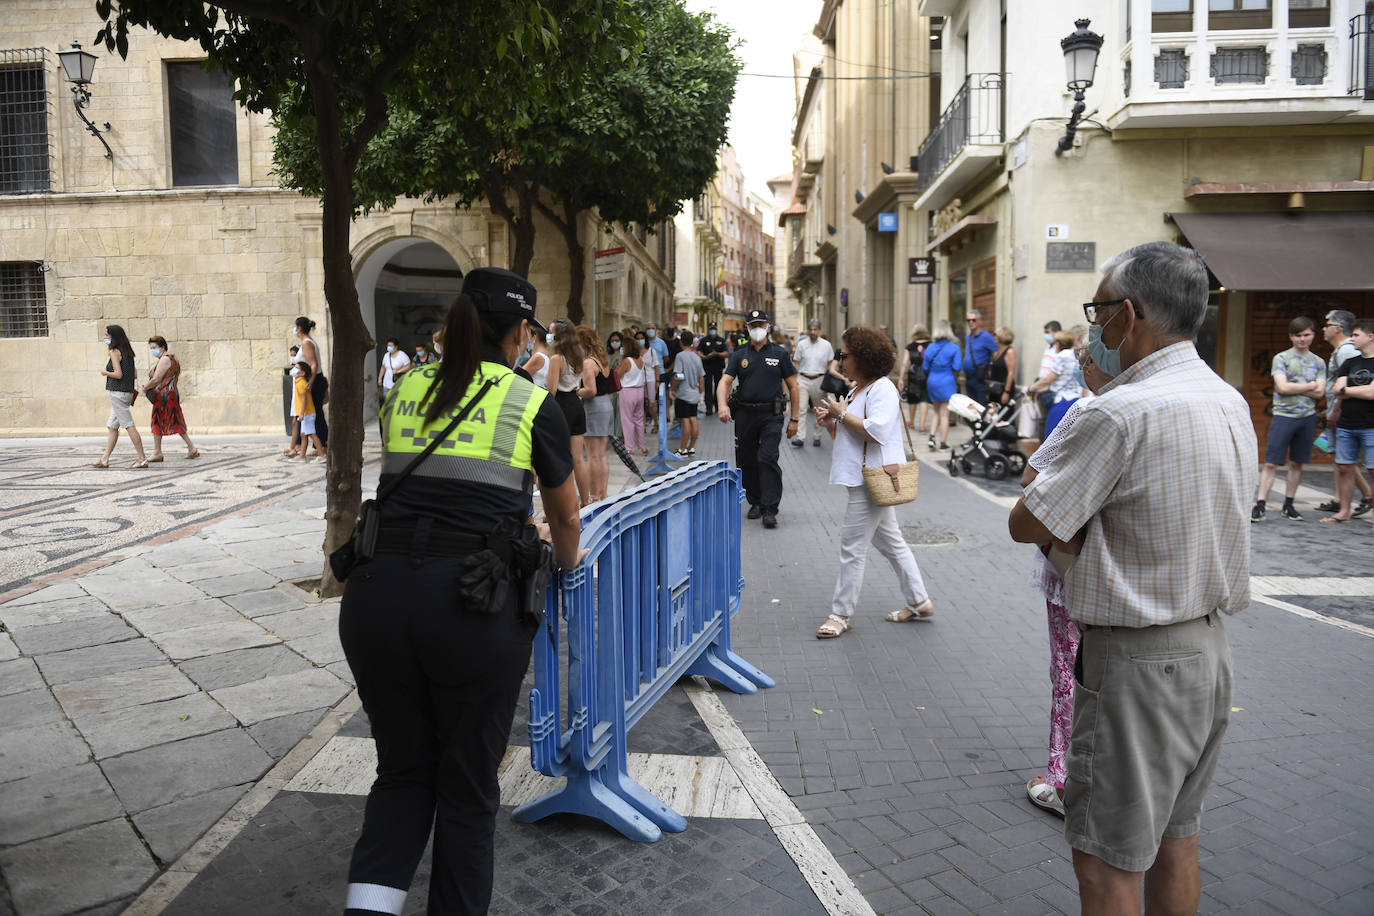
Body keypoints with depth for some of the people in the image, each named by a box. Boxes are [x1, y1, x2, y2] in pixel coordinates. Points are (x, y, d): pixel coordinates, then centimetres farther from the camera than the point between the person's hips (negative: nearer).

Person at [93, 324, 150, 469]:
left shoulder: (114, 352, -10)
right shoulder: (127, 352, 14)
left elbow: (118, 374, -17)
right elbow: (135, 374, 13)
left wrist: (105, 372, -2)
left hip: (117, 392, -9)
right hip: (127, 392, 9)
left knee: (129, 425, -8)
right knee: (111, 426, 13)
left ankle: (142, 459, -9)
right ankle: (104, 459, 17)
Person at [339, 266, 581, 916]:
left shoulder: (405, 390, 15)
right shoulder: (532, 404, 4)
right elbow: (565, 516, 19)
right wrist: (566, 561, 41)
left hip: (377, 596, 4)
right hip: (475, 608, -4)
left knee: (402, 772, 21)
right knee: (467, 788, 15)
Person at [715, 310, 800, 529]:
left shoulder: (779, 354, 4)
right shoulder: (740, 355, 7)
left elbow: (792, 386, 6)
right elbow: (725, 381, -2)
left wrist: (794, 419, 1)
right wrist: (723, 405, -23)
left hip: (771, 415, -3)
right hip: (745, 415, 3)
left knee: (768, 459, -14)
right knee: (746, 461, 9)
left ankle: (770, 509, -12)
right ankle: (755, 502, 26)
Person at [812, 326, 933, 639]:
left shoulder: (882, 389, -15)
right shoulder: (859, 388, 15)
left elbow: (876, 432, -27)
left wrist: (842, 414, -17)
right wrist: (832, 419, 6)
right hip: (867, 479, 11)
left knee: (852, 548, -5)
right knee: (891, 542, 17)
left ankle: (840, 614, 4)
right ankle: (919, 602, 27)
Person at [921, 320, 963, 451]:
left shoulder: (930, 347, 3)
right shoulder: (954, 348, -8)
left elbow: (925, 367, 6)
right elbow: (957, 367, -11)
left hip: (932, 382, 4)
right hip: (946, 383, -4)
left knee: (937, 413, 18)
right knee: (944, 414, 3)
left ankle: (932, 436, 3)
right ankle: (943, 442, 6)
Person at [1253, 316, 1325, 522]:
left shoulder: (1319, 362, 12)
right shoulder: (1281, 358, 1)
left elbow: (1320, 392, 0)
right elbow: (1282, 387, -12)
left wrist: (1293, 387, -8)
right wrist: (1310, 385, -3)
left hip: (1308, 417, 4)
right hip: (1283, 415, -4)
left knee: (1297, 463, 9)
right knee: (1271, 463, -7)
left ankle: (1288, 505, 17)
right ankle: (1259, 505, -7)